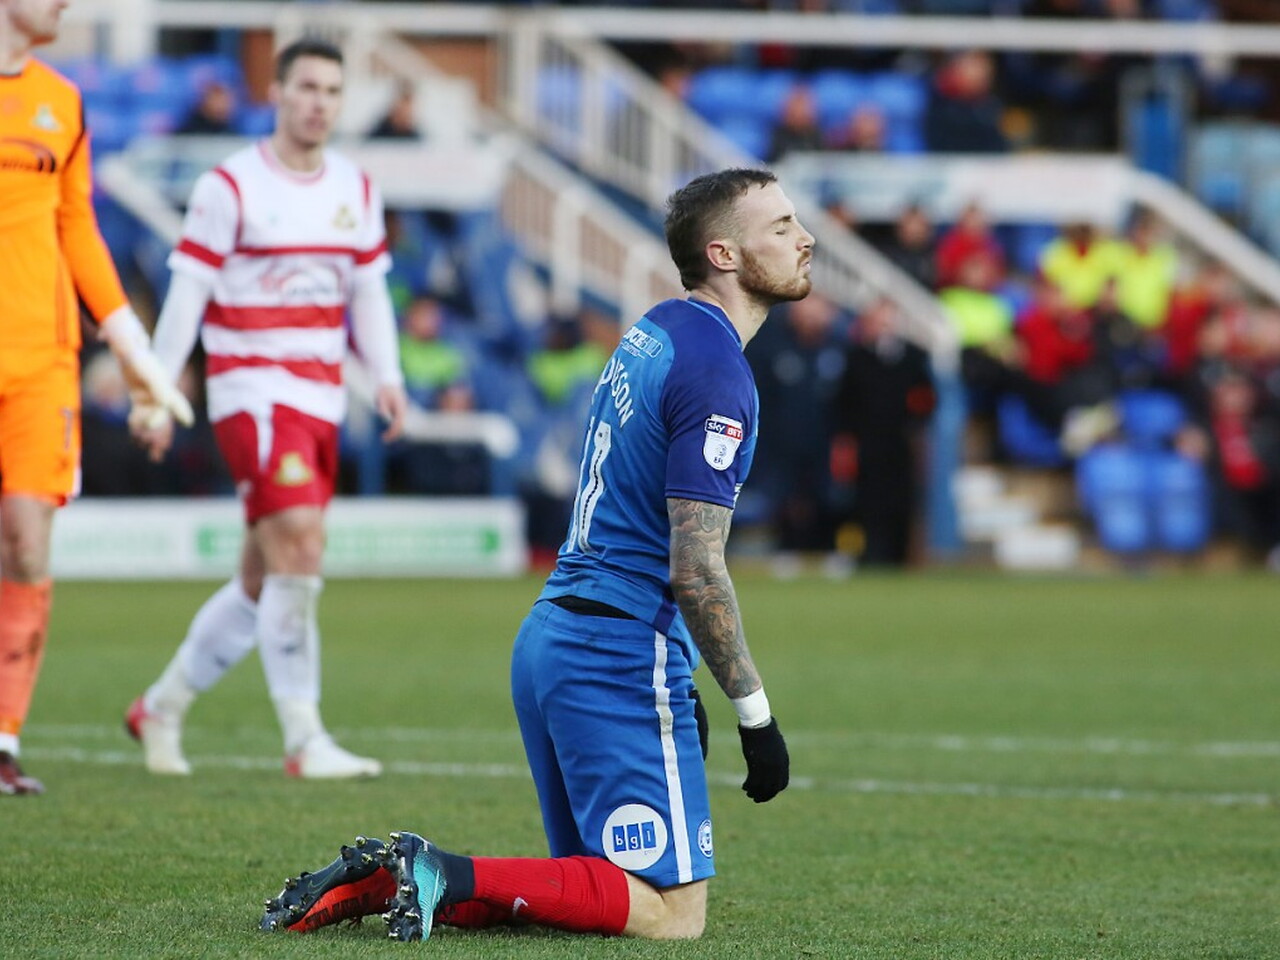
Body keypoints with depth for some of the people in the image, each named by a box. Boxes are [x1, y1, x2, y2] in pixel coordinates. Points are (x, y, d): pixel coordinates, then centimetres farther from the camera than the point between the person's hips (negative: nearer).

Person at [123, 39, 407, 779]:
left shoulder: (358, 191, 11)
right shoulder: (231, 186, -7)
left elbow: (368, 292, 17)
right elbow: (186, 293, -6)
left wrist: (387, 375, 2)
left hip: (321, 398, 7)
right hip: (252, 388, -7)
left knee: (263, 580, 10)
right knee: (299, 547, -19)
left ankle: (162, 708, 26)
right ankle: (305, 740, -15)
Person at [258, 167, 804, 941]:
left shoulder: (655, 334, 15)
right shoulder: (716, 371, -15)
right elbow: (695, 570, -20)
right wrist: (756, 715, -14)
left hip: (551, 638, 9)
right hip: (622, 659, -9)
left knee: (604, 884, 16)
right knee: (673, 912, -6)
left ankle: (384, 879, 3)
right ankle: (448, 878, -15)